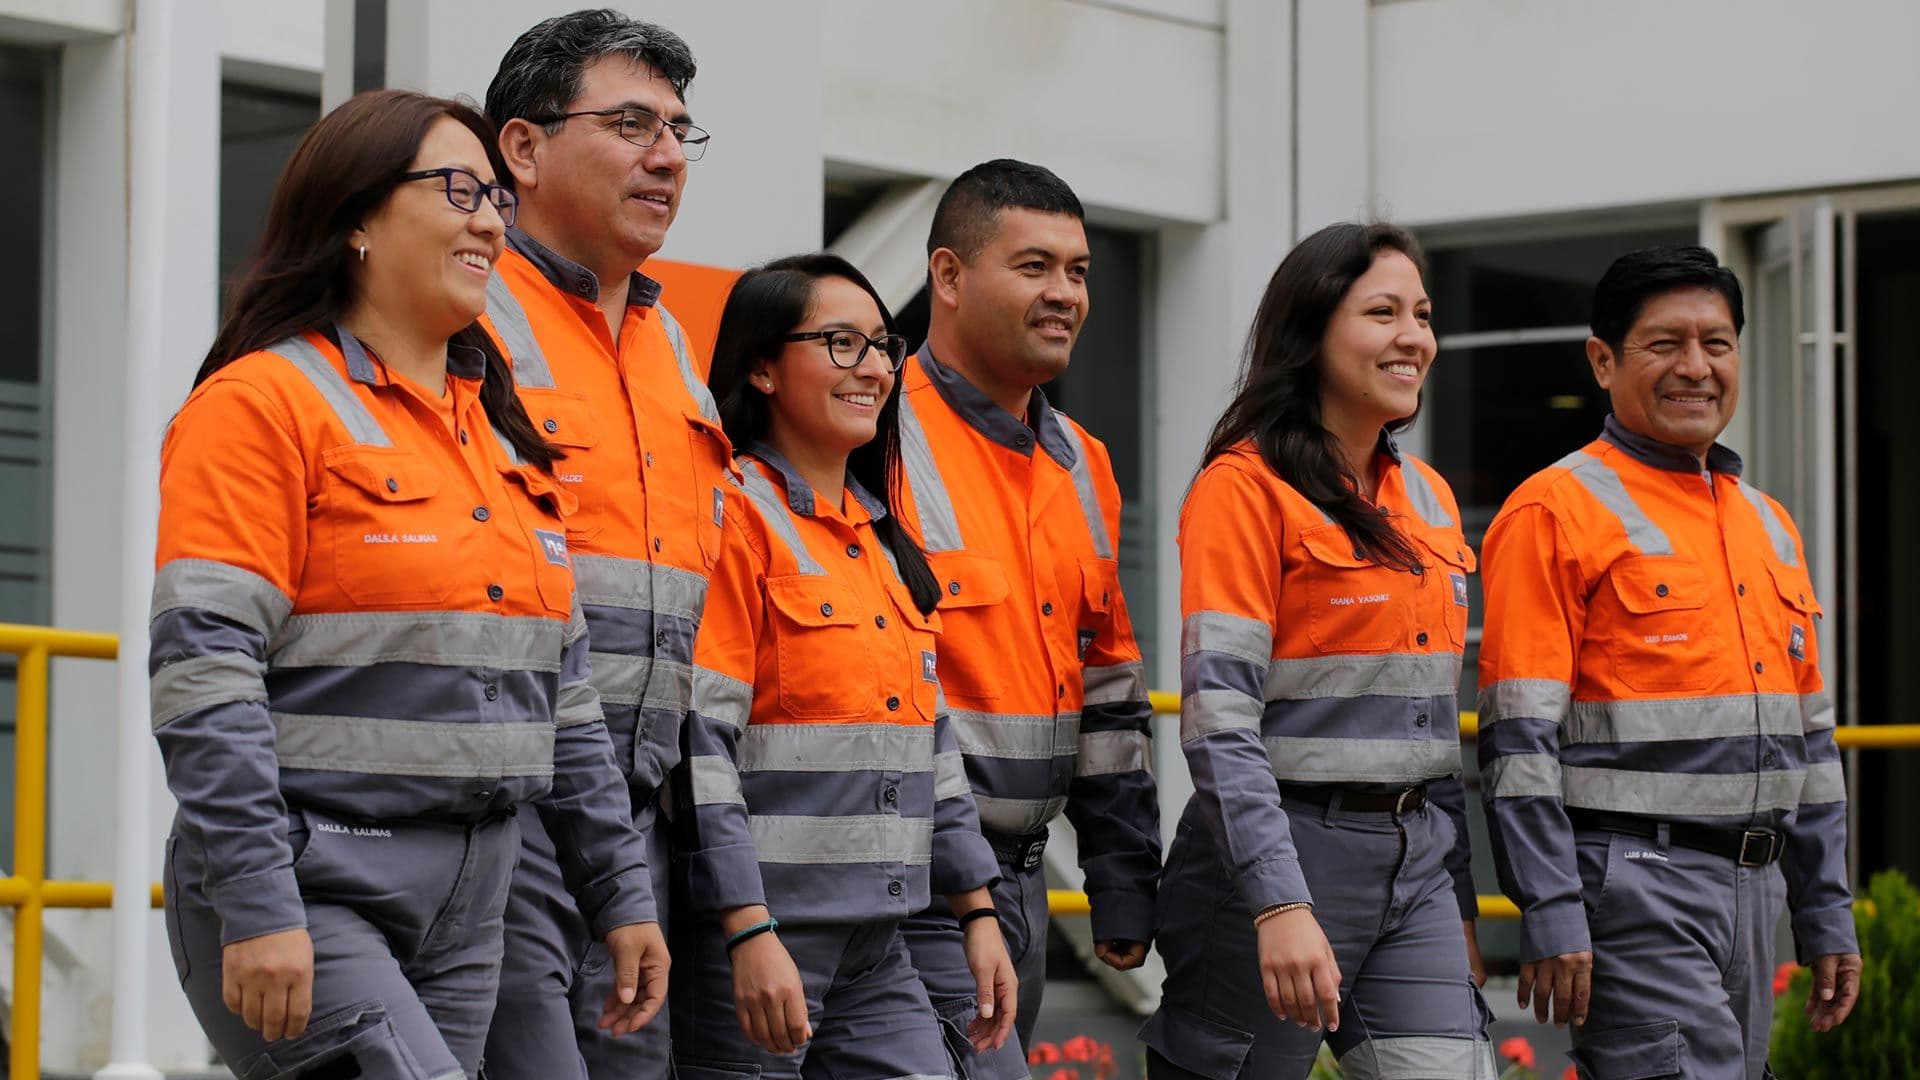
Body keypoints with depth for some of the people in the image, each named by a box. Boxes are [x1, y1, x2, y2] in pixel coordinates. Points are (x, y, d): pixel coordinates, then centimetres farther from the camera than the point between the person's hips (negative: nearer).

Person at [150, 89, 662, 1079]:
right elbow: (202, 674, -15)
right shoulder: (261, 403, -6)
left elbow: (560, 691, 21)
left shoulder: (503, 432, 18)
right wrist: (256, 908, -21)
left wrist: (621, 891, 16)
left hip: (466, 916, 7)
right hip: (308, 889, -7)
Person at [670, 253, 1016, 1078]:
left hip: (877, 947, 8)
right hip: (757, 927, -7)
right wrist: (750, 933, -21)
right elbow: (702, 743, -16)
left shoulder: (885, 541, 16)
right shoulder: (737, 516, -9)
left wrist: (979, 913, 15)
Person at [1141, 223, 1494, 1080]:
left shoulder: (1427, 497, 14)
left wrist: (1460, 903, 17)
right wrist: (1280, 905, -25)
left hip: (1417, 858, 7)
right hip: (1287, 848, -6)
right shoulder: (1248, 486, -9)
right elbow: (1218, 719, -17)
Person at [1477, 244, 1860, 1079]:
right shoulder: (1556, 512, -6)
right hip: (1632, 880, -8)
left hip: (1752, 885, 8)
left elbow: (1808, 737, 22)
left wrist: (1827, 914, 18)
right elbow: (1520, 737, -12)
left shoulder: (1768, 525, 18)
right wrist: (1552, 916, -19)